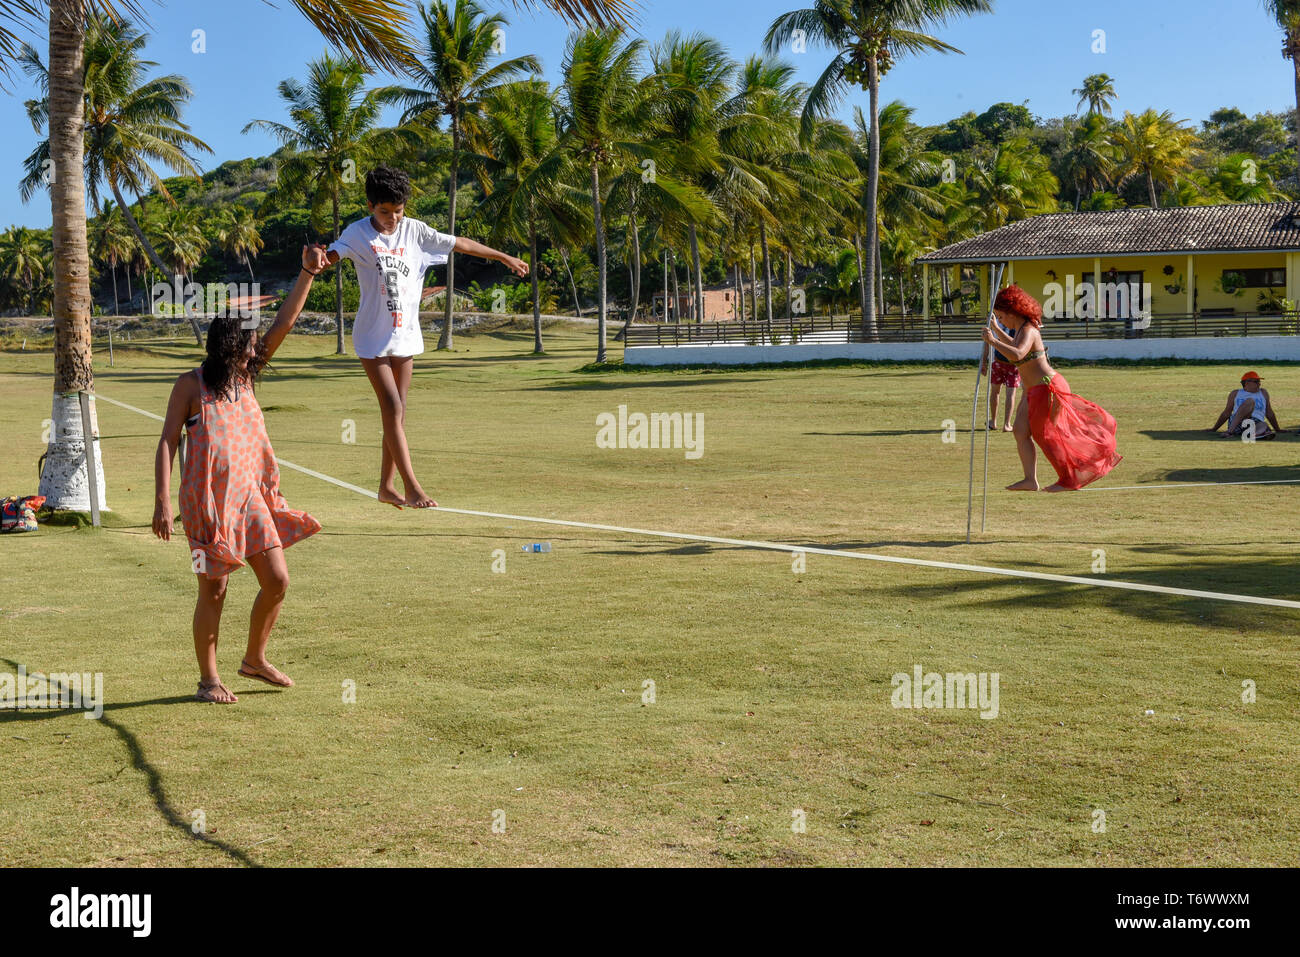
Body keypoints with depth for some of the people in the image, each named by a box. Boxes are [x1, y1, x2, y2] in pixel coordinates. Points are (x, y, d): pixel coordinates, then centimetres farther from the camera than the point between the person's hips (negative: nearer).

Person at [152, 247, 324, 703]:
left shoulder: (244, 377, 8)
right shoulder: (190, 386, -7)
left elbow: (283, 324, 4)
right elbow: (167, 443, -8)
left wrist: (307, 273, -4)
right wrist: (161, 502, -16)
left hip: (250, 498, 6)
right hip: (206, 501, -6)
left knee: (277, 581, 4)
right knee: (213, 590, 1)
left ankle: (255, 659, 24)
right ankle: (208, 679, 16)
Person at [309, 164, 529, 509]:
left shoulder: (414, 231, 2)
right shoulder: (359, 234, -9)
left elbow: (460, 244, 12)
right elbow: (332, 254, -26)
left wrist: (504, 257, 19)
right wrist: (318, 262, -51)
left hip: (405, 335, 5)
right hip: (373, 337, -4)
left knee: (396, 413, 9)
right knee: (393, 409, -12)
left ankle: (387, 486, 19)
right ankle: (412, 489, -13)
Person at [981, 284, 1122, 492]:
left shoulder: (1028, 331, -19)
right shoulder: (1021, 328, 11)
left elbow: (1017, 354, -40)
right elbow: (1015, 346, 36)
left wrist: (993, 341, -33)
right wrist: (996, 330, 33)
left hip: (1047, 388, -10)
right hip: (1035, 391, 10)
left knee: (1047, 436, 1)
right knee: (1020, 431, 3)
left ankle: (1070, 479, 15)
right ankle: (1030, 479, 2)